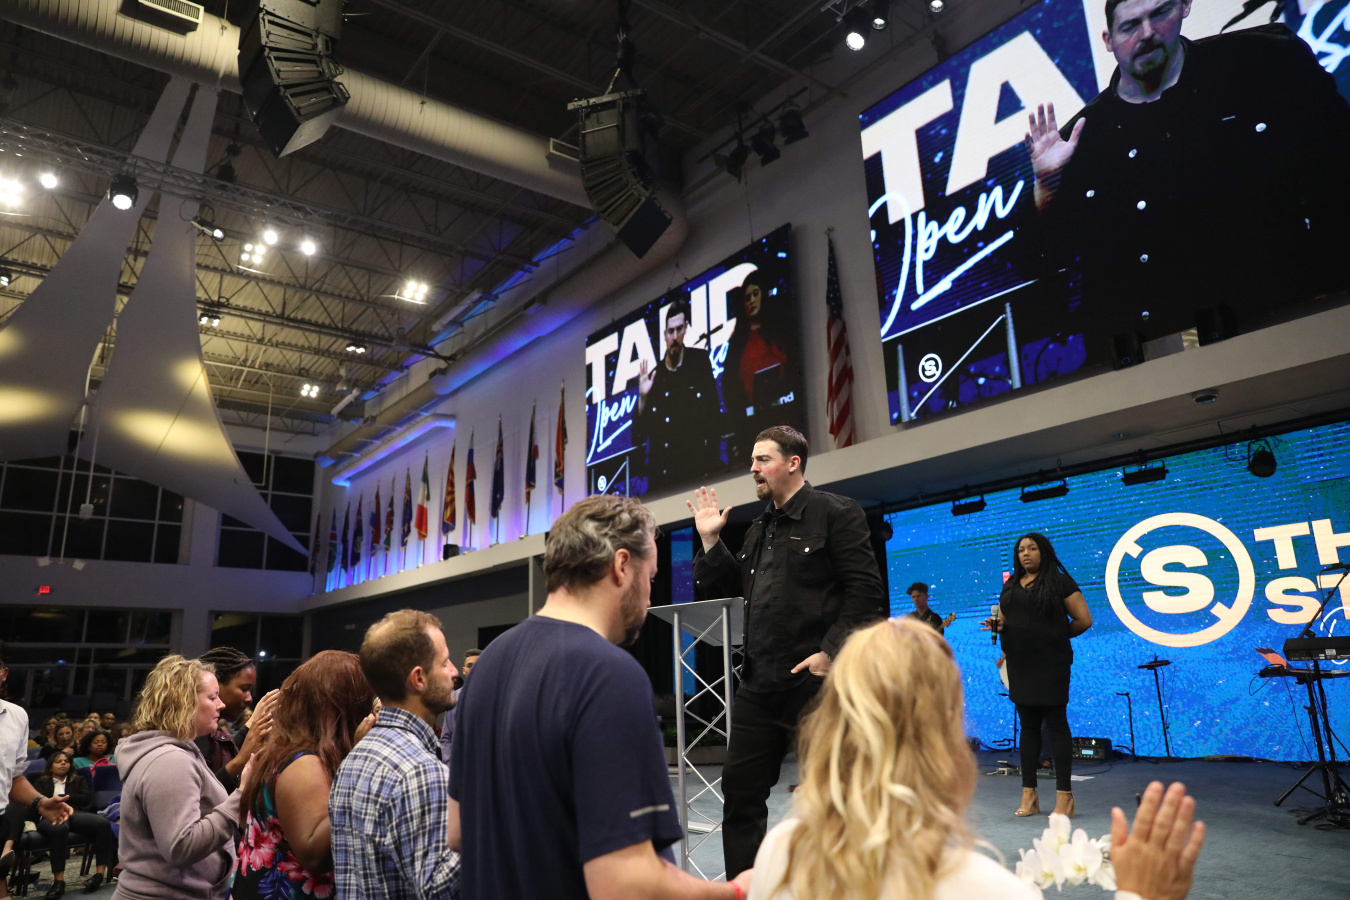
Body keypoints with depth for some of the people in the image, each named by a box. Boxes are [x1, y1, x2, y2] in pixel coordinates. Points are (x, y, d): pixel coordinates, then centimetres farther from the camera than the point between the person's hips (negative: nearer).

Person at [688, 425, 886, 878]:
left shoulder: (835, 513, -5)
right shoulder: (759, 528, 17)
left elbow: (865, 590, -12)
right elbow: (731, 587, 20)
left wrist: (830, 652, -18)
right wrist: (710, 539, 11)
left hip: (816, 678, -7)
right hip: (759, 682, 7)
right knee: (740, 789, 9)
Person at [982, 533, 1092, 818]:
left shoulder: (1059, 581, -2)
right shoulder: (1010, 585, 14)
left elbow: (1083, 620, -5)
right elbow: (1004, 620, 21)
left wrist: (1056, 635, 2)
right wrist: (997, 625, -1)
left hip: (1050, 663, -5)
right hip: (1019, 664, 5)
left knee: (1056, 724, -3)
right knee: (1028, 726, 8)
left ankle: (1064, 796, 2)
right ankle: (1029, 795, 14)